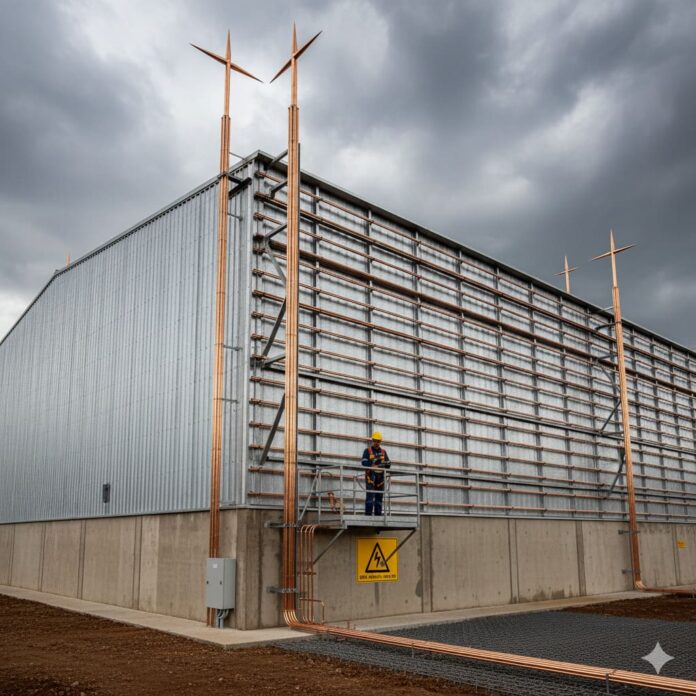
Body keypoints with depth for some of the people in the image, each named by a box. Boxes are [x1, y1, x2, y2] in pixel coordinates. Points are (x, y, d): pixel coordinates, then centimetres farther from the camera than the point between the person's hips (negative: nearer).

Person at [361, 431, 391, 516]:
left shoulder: (383, 451, 16)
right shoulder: (367, 451, 5)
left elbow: (388, 464, 11)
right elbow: (364, 463, -8)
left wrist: (387, 463, -13)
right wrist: (374, 460, -21)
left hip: (380, 476, 4)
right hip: (371, 475, -4)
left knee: (379, 496, 3)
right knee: (370, 494, -12)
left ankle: (378, 513, 6)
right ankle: (368, 513, -13)